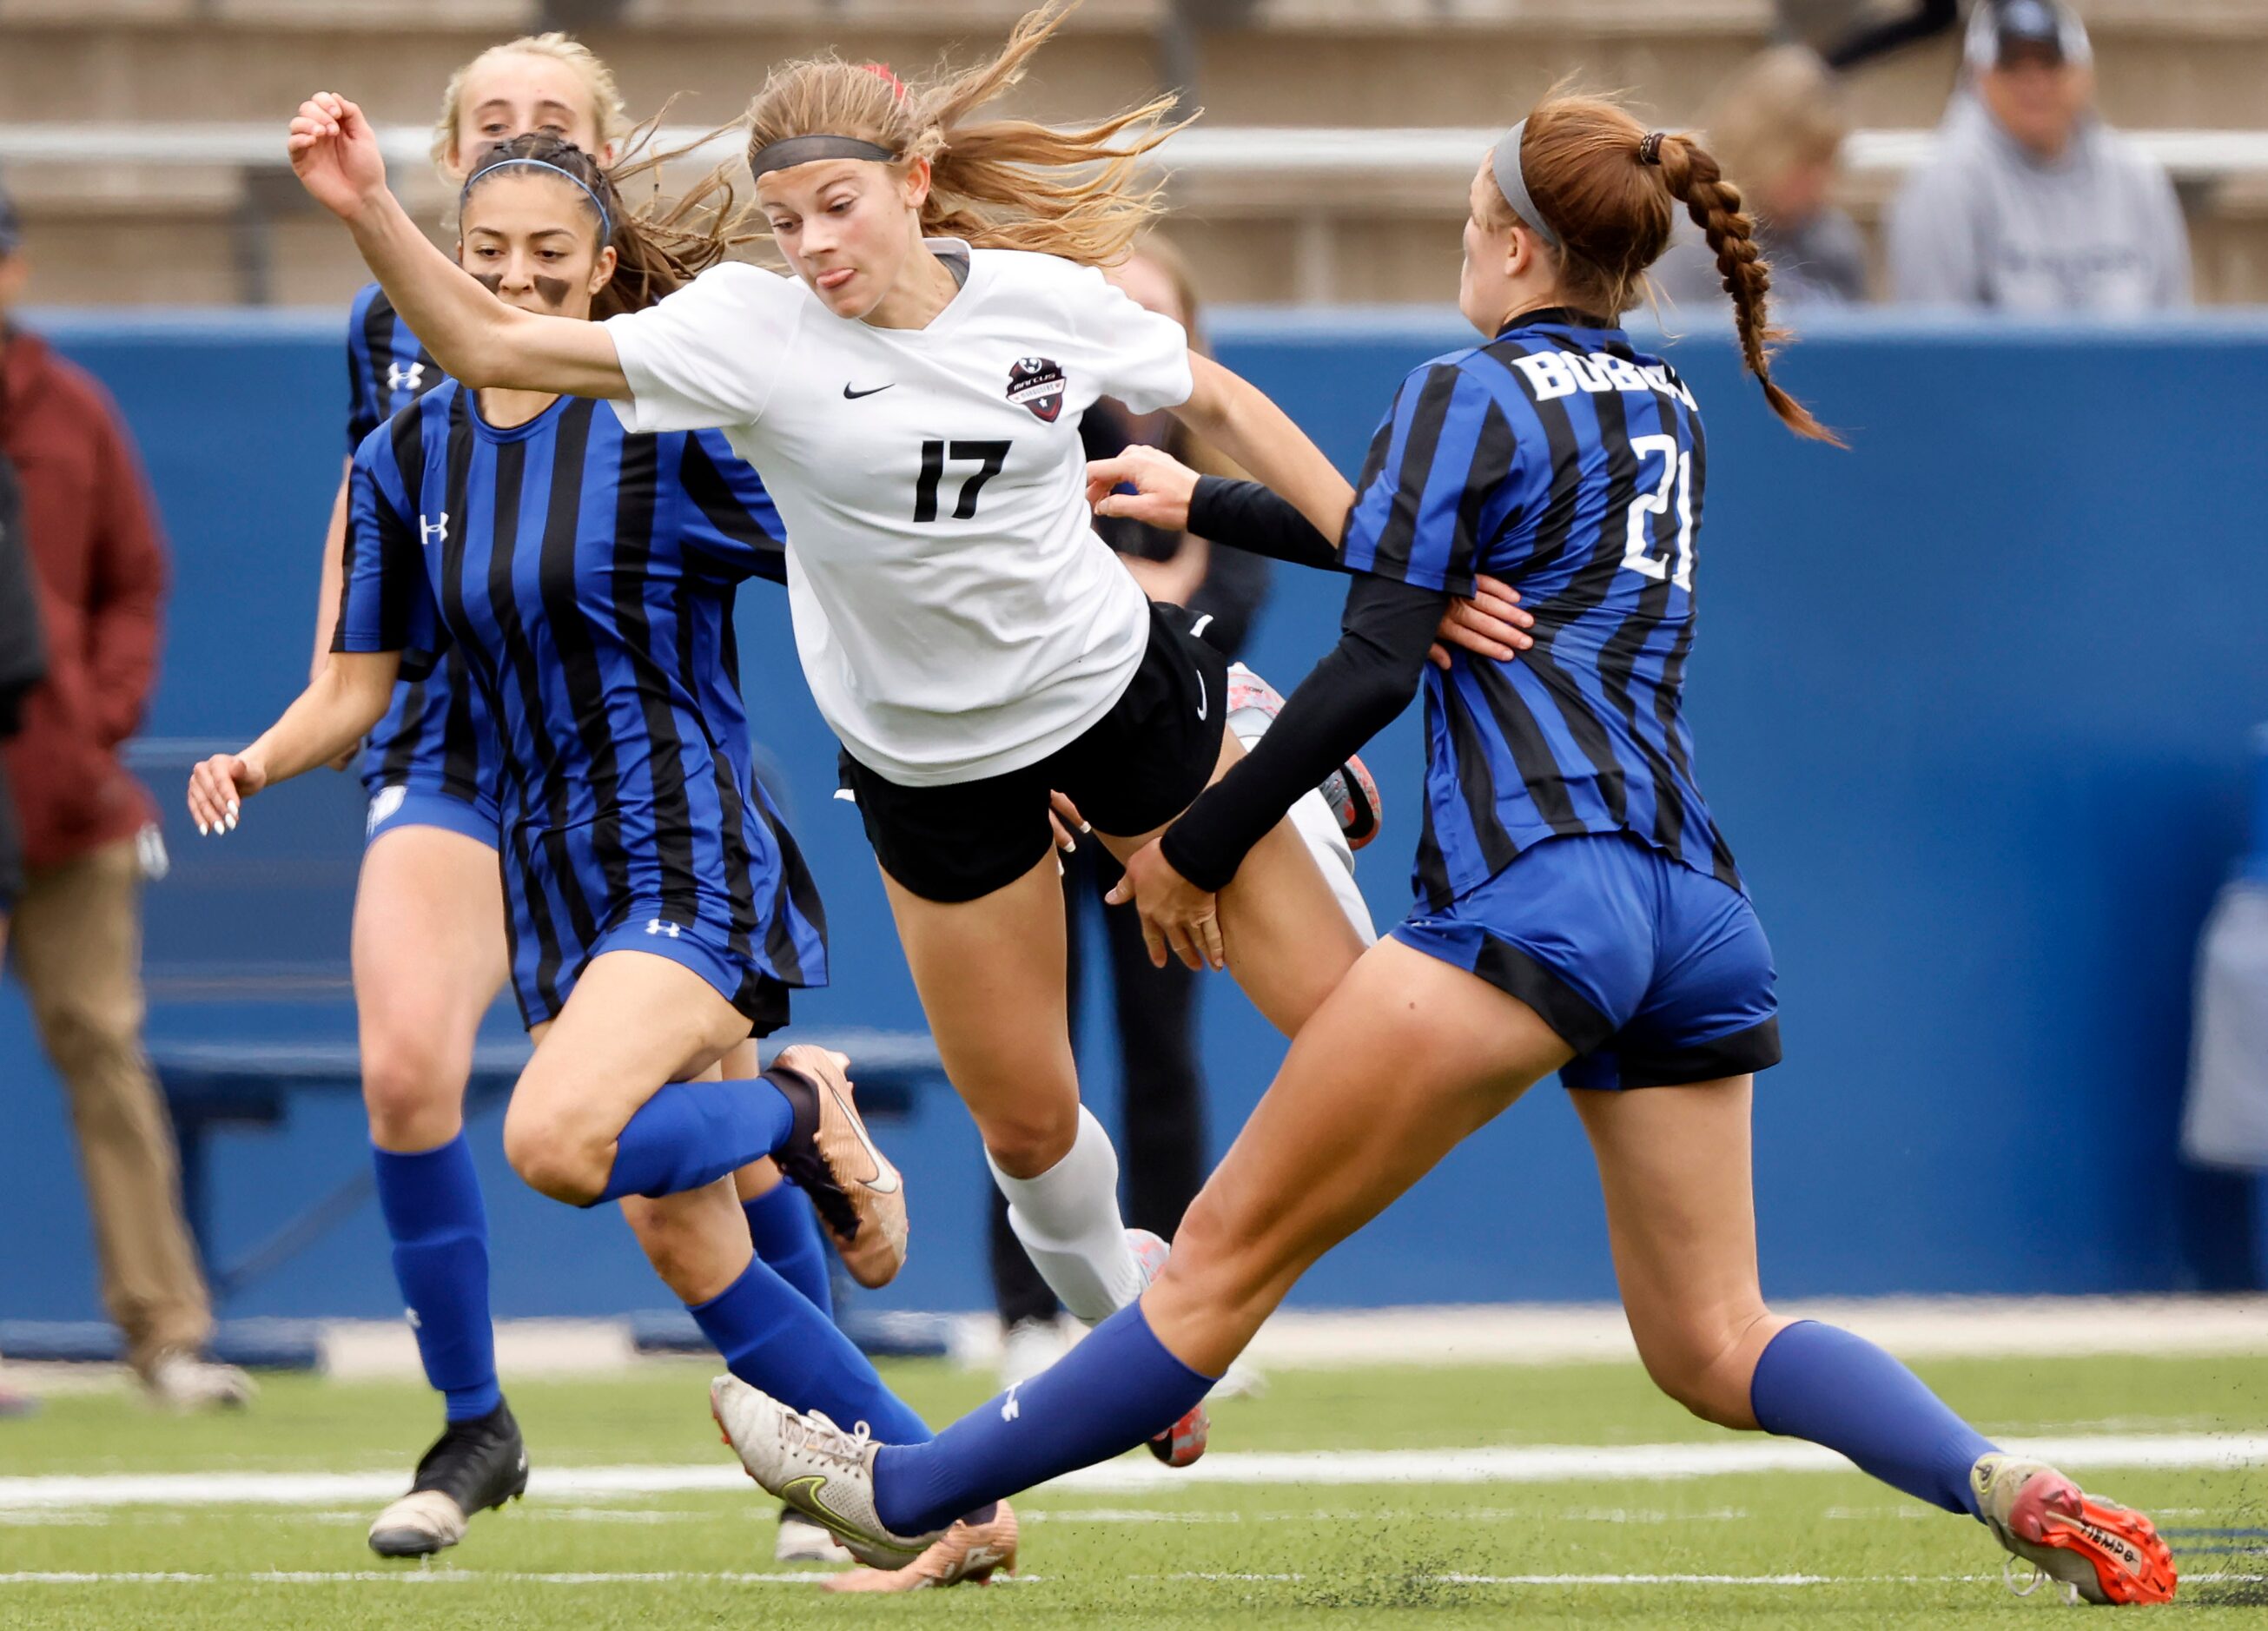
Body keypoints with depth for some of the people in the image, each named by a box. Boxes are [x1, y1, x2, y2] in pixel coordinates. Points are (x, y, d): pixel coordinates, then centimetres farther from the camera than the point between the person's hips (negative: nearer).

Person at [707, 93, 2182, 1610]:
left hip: (1534, 891, -7)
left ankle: (913, 1497, -1)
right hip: (1698, 904, 7)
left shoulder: (1470, 394, 1)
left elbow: (1375, 665, -6)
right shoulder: (1664, 407, 23)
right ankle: (2023, 1491, -12)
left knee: (1228, 1255, -6)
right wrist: (1206, 503, 43)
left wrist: (1194, 847, 3)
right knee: (1710, 1341, 8)